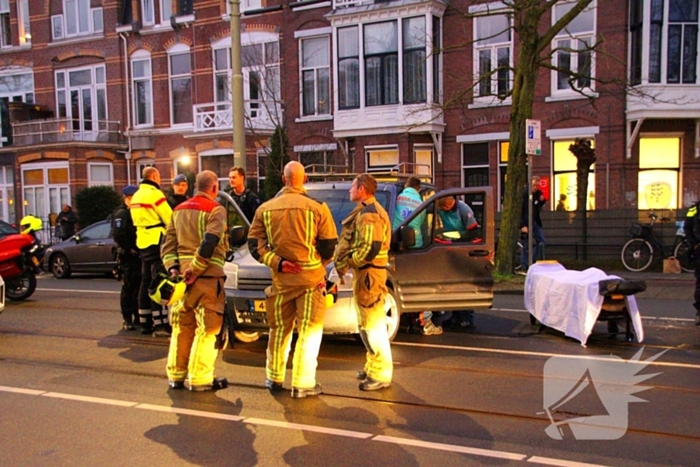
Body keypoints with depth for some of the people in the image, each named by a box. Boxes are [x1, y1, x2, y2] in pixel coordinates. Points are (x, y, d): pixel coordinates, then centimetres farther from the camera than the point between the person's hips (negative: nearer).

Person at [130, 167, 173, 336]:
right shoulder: (154, 194, -11)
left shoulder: (136, 196, 17)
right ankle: (160, 324, -10)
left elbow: (137, 220, 18)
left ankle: (145, 322, 18)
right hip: (156, 242, -9)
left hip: (142, 242, 9)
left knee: (146, 282, 12)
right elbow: (170, 219, -12)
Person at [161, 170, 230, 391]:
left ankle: (176, 375, 24)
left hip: (182, 274, 7)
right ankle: (200, 379, 4)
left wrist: (173, 267, 1)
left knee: (182, 327, 16)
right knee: (207, 329, 1)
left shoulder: (179, 209, 15)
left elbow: (168, 242, 9)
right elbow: (209, 244, -21)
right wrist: (195, 270, -18)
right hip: (206, 276, -7)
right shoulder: (215, 210, -7)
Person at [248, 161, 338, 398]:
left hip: (280, 278, 4)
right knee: (310, 331, 6)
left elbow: (255, 245, -1)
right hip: (310, 277, -3)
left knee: (279, 329, 17)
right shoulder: (317, 207, -8)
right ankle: (303, 384, 8)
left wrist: (277, 263, -6)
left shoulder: (265, 208, 3)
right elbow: (329, 246, -4)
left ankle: (274, 378, 29)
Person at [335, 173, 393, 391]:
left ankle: (381, 375, 2)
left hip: (369, 273, -11)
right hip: (364, 272, 11)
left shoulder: (368, 214, -16)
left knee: (373, 324, -6)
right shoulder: (365, 211, 18)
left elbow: (370, 248, -26)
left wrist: (346, 264, -15)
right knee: (366, 324, 18)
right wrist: (347, 263, 9)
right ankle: (373, 365, 30)